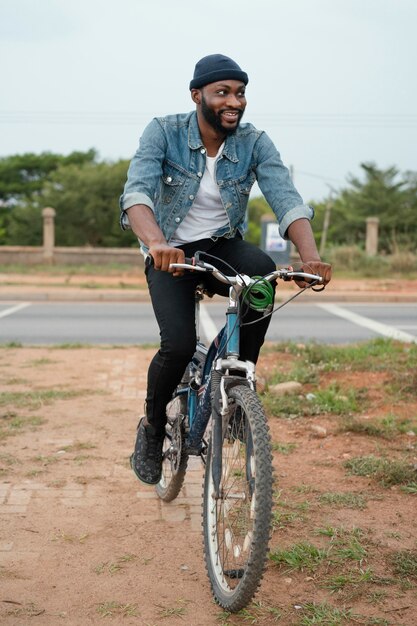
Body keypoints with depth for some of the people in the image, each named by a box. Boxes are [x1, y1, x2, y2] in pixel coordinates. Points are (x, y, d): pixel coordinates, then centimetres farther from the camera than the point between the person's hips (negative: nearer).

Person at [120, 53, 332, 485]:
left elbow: (286, 199, -22)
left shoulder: (255, 143, -8)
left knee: (262, 270, -34)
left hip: (222, 247, 2)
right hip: (171, 253, -2)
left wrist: (310, 255, -41)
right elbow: (136, 191, -28)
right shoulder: (164, 133, -13)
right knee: (179, 344, -25)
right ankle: (152, 426, 7)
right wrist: (156, 242, -49)